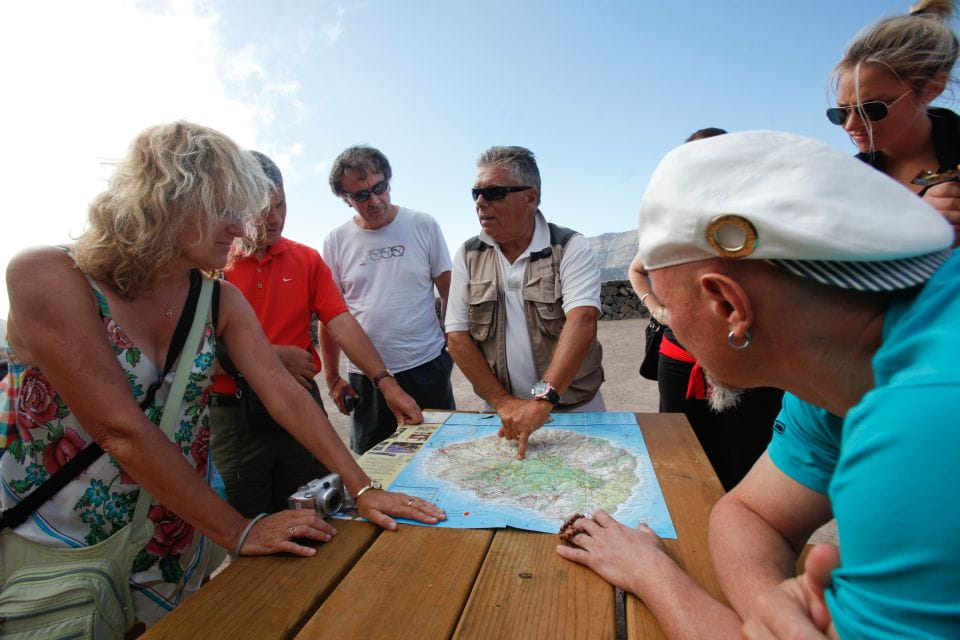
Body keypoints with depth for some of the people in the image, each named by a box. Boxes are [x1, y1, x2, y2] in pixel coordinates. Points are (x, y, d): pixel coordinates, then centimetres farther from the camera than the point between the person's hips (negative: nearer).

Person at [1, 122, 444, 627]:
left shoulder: (220, 301, -5)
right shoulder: (48, 278, -21)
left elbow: (284, 395, -11)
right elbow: (123, 430, -26)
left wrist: (362, 488, -17)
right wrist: (238, 532, -23)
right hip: (57, 554, -5)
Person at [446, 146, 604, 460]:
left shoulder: (571, 248, -10)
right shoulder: (468, 256, -1)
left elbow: (582, 321, -24)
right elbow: (457, 336, -5)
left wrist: (542, 399, -35)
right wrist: (504, 403, -13)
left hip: (577, 410, -1)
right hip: (502, 414, 2)